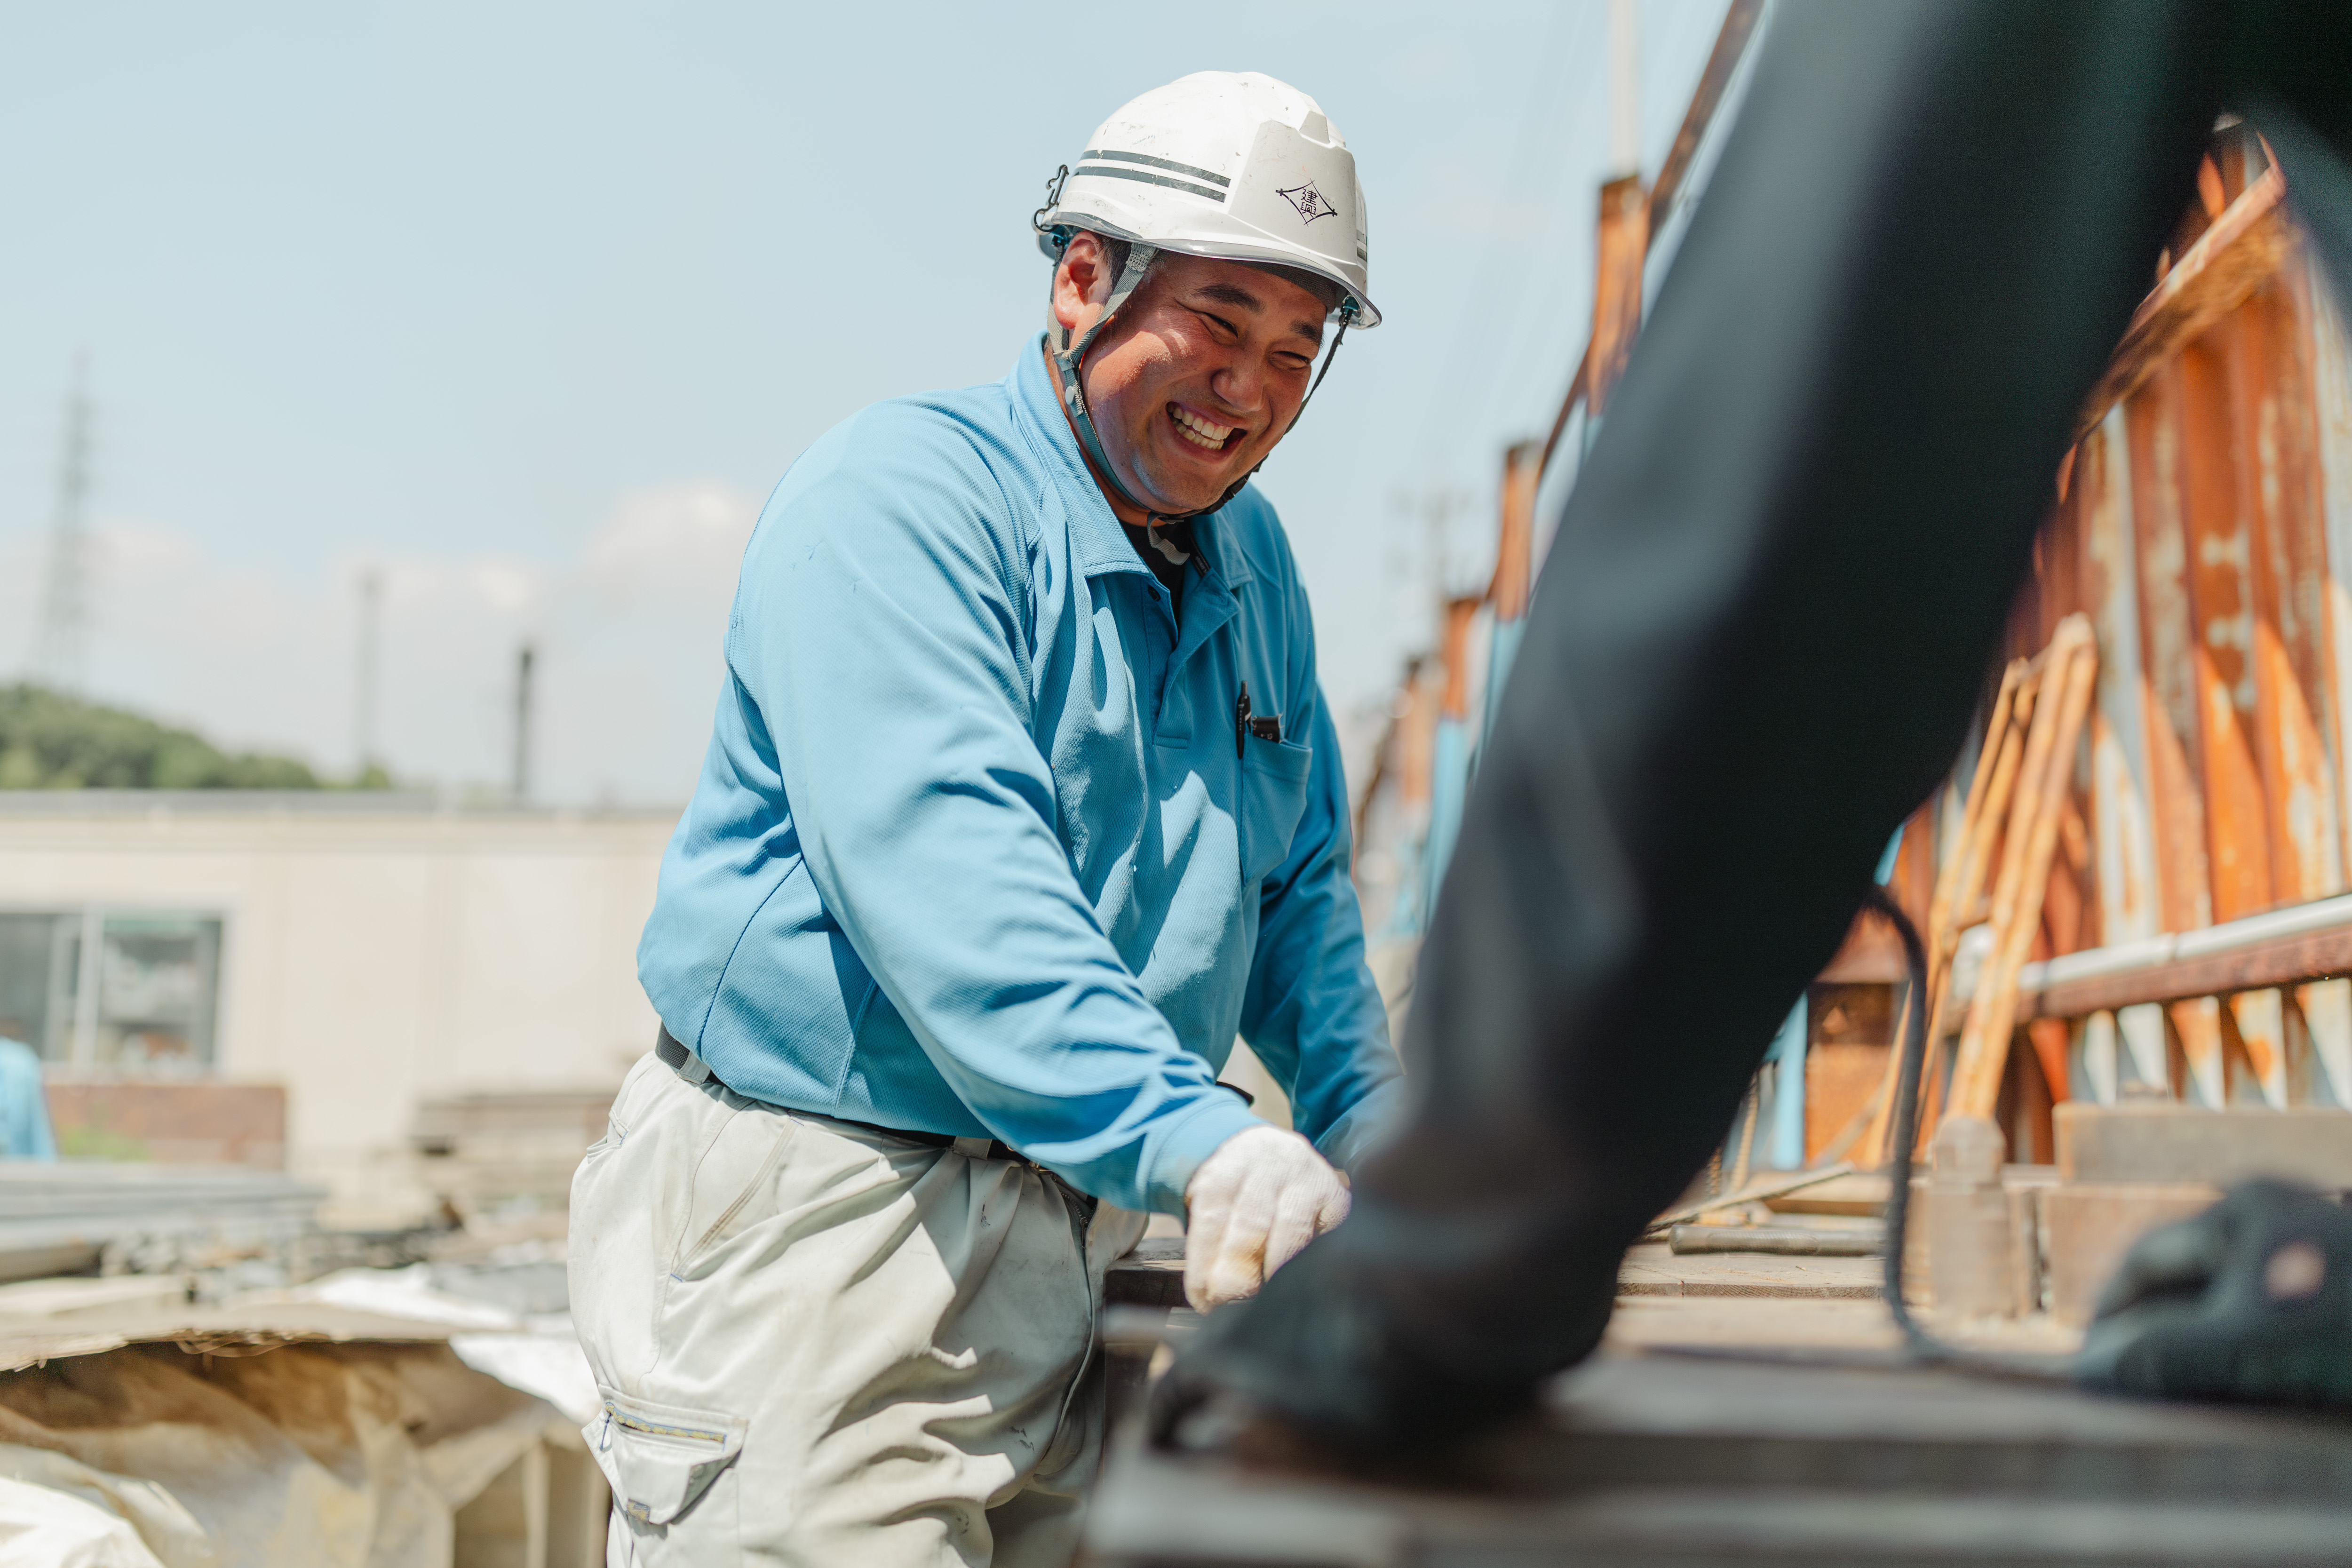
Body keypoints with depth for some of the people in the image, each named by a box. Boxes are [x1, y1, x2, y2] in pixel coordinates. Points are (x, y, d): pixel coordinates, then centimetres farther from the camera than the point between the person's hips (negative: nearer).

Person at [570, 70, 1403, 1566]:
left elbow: (1298, 880, 22)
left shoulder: (1248, 560, 13)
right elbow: (942, 868, -28)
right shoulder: (903, 498, -13)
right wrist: (1191, 1135, -38)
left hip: (1060, 1253, 8)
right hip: (820, 1218, -8)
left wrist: (1370, 1122, 6)